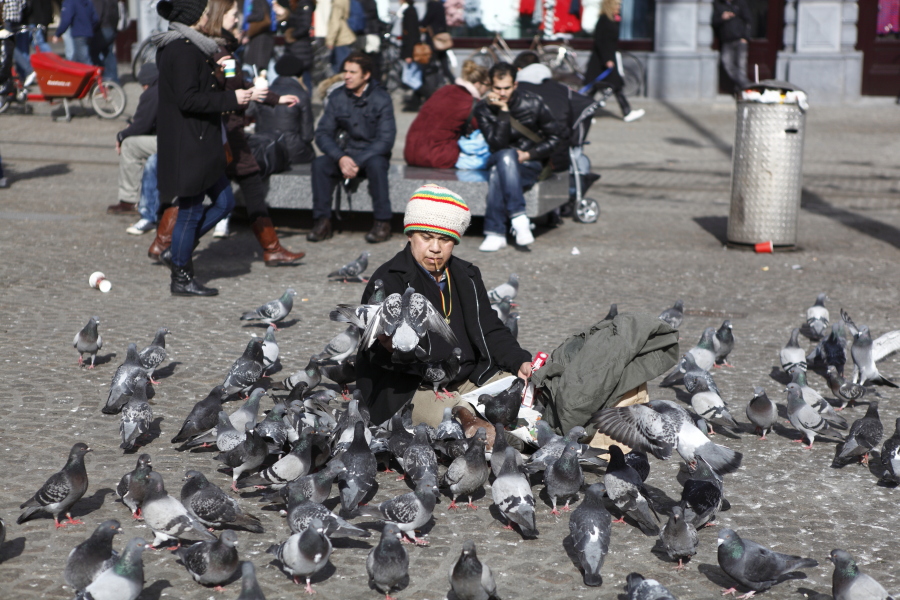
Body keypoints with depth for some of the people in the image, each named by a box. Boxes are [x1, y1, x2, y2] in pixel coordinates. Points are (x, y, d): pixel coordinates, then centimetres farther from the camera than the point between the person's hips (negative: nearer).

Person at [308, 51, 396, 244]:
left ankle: (382, 222, -26)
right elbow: (322, 134, -2)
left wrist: (358, 162, -24)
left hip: (372, 154, -3)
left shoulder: (381, 99, -7)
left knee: (376, 164, -37)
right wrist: (340, 158, -21)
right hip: (344, 154, 3)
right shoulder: (337, 97, 2)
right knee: (319, 164, -27)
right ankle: (322, 222, -22)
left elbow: (385, 139, -14)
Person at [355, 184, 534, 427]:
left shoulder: (466, 276, 16)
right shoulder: (389, 280, -7)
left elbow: (490, 330, 23)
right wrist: (393, 347, -43)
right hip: (408, 389, -7)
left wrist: (519, 362, 6)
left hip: (469, 378, 7)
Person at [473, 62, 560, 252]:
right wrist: (503, 110, -24)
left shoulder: (532, 103, -5)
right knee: (506, 155, -36)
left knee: (497, 174, -34)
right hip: (500, 162, 1)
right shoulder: (483, 109, -5)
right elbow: (498, 144, -18)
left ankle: (495, 232, -35)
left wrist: (528, 154, -11)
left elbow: (554, 137, 2)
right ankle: (519, 217, -42)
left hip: (531, 163, -1)